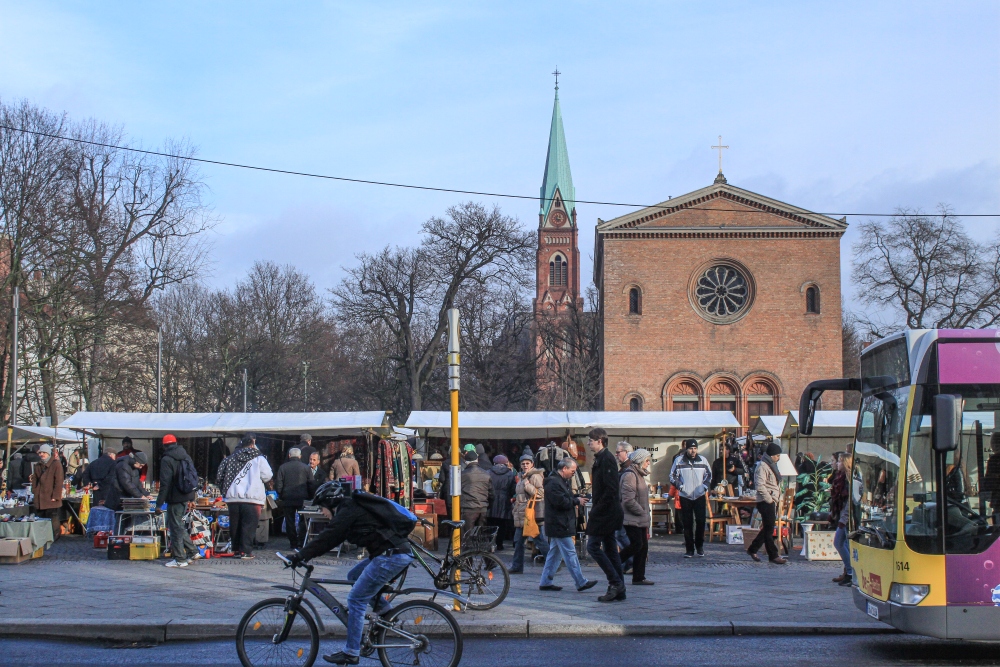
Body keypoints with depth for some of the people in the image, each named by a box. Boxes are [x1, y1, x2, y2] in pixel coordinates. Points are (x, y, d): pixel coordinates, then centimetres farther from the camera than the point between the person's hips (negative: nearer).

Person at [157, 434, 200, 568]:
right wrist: (191, 498, 25)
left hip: (175, 498, -8)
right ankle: (193, 551, 17)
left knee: (176, 527, -2)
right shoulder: (186, 457, 13)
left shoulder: (166, 460, -10)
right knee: (179, 525, 19)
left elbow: (165, 483, -16)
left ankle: (180, 559, -1)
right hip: (186, 497, 8)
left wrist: (159, 502, -12)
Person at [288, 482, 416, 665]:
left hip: (391, 557, -10)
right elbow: (332, 538, 27)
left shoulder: (348, 511, -7)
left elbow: (327, 538, -10)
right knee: (354, 576, 22)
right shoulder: (353, 507, 22)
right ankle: (384, 609, 18)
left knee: (356, 600, -4)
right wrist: (305, 554, 23)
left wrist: (300, 556, -6)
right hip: (400, 553, 10)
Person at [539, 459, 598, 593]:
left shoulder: (562, 481, 18)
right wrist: (577, 501, -14)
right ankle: (581, 583, -5)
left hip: (559, 525, 11)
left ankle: (545, 582, 16)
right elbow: (561, 502, -25)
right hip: (560, 525, -11)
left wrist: (577, 499, 7)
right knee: (570, 554, -7)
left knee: (554, 554, 12)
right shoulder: (553, 483, -17)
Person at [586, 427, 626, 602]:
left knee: (593, 546, -9)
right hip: (607, 513, 10)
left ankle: (615, 582, -7)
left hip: (606, 512, -10)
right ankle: (619, 590, 13)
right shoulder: (600, 458, 15)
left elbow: (610, 489, -22)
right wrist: (595, 510, 14)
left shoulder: (607, 459, -16)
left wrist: (596, 510, -19)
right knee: (610, 549, 10)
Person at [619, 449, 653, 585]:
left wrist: (645, 514, 16)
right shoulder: (630, 475, -14)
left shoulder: (639, 474, 19)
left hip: (640, 519, 10)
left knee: (643, 546, 7)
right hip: (632, 519, -10)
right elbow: (628, 500, -22)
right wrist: (642, 512, -13)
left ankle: (639, 578, 10)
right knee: (637, 544, -16)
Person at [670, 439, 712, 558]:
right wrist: (680, 486, -9)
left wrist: (705, 486, 0)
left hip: (700, 496, 1)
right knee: (687, 524, 1)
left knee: (701, 521, -2)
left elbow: (709, 474, 15)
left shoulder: (703, 460, 3)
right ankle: (689, 549, 7)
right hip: (685, 497, -1)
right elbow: (673, 476, 5)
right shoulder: (679, 461, -2)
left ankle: (700, 546, 17)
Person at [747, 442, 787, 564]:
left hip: (772, 501, 10)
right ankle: (773, 555, -3)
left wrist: (777, 497, 14)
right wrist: (769, 499, -18)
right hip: (766, 502, -10)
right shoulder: (762, 466, -13)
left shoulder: (771, 465, 19)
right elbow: (760, 485, -23)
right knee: (769, 529, -5)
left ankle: (753, 549, 25)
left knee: (768, 528, 13)